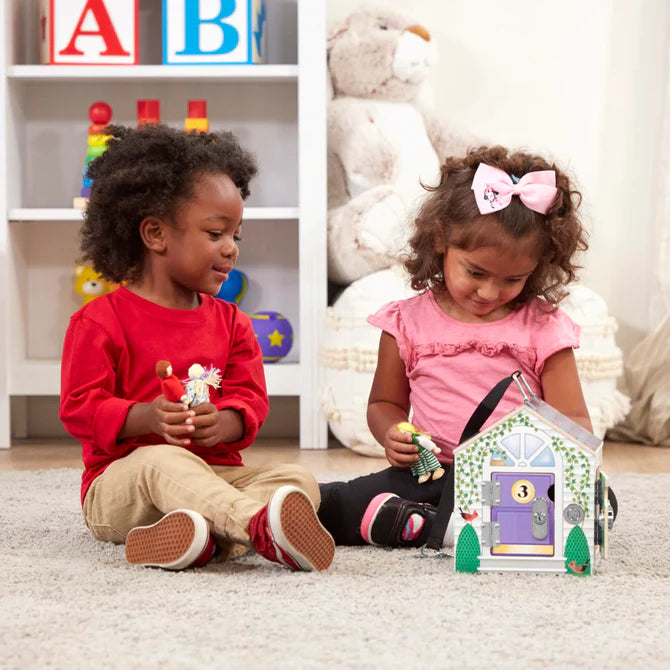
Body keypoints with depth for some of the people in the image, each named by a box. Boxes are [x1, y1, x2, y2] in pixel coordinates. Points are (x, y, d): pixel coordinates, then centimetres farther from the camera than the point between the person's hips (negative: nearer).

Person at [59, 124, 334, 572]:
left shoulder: (231, 322, 15)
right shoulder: (102, 321, -1)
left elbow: (251, 400, 8)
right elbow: (80, 408, -6)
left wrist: (223, 423, -18)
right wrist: (145, 418, -25)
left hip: (216, 474, 5)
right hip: (122, 479, -5)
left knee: (299, 480, -20)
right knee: (163, 462, -39)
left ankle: (211, 534, -51)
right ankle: (262, 524, -62)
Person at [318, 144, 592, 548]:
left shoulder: (543, 328, 2)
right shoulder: (408, 321, 6)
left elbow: (575, 422, 2)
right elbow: (385, 402, 19)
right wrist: (392, 436, -6)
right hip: (433, 474, 1)